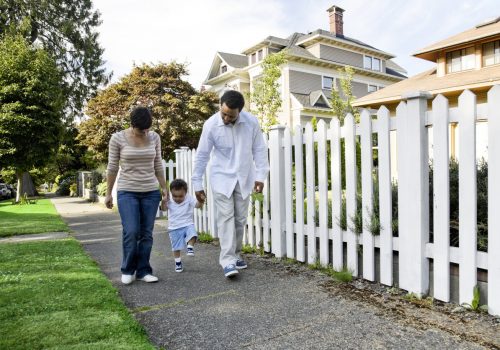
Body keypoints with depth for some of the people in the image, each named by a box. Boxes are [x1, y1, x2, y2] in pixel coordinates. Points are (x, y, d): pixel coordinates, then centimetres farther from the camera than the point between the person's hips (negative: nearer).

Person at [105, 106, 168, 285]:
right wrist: (108, 193, 4)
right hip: (127, 192, -2)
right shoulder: (118, 138, -7)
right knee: (131, 232, -9)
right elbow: (112, 168, 0)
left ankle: (143, 271, 16)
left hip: (151, 192, 3)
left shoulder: (154, 137, 1)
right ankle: (128, 270, 14)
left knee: (146, 234, 3)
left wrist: (164, 189, 7)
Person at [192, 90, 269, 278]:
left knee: (240, 219, 8)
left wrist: (260, 176, -6)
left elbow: (259, 150, -1)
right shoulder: (211, 125, -14)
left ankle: (235, 255, 24)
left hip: (244, 179, 2)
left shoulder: (251, 122, -11)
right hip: (222, 178, -2)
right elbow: (202, 155, -7)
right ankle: (228, 260, -7)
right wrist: (197, 184, -5)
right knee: (226, 217, -9)